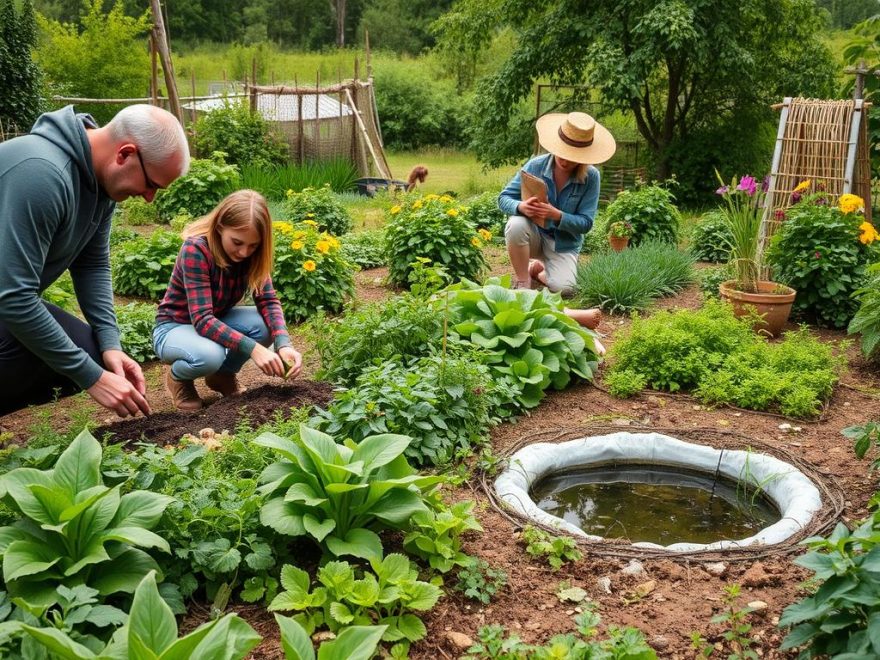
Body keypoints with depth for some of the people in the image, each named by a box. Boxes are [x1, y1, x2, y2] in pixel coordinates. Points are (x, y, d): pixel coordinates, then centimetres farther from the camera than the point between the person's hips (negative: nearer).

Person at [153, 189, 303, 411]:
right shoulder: (195, 249, -31)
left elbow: (268, 301, -20)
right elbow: (202, 320, -36)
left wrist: (284, 343, -39)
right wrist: (252, 348, -45)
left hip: (216, 321, 5)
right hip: (175, 327, -5)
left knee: (264, 325, -24)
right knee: (209, 355, -38)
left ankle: (223, 374, 5)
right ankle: (178, 376, -1)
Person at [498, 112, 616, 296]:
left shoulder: (591, 176, -15)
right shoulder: (536, 165, -14)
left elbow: (586, 223, -15)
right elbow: (504, 198, -12)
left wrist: (557, 215, -34)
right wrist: (521, 207, -37)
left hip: (564, 244, 0)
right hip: (534, 234, 0)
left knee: (563, 288, -24)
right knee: (516, 224, -34)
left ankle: (538, 270, 13)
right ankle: (522, 281, -12)